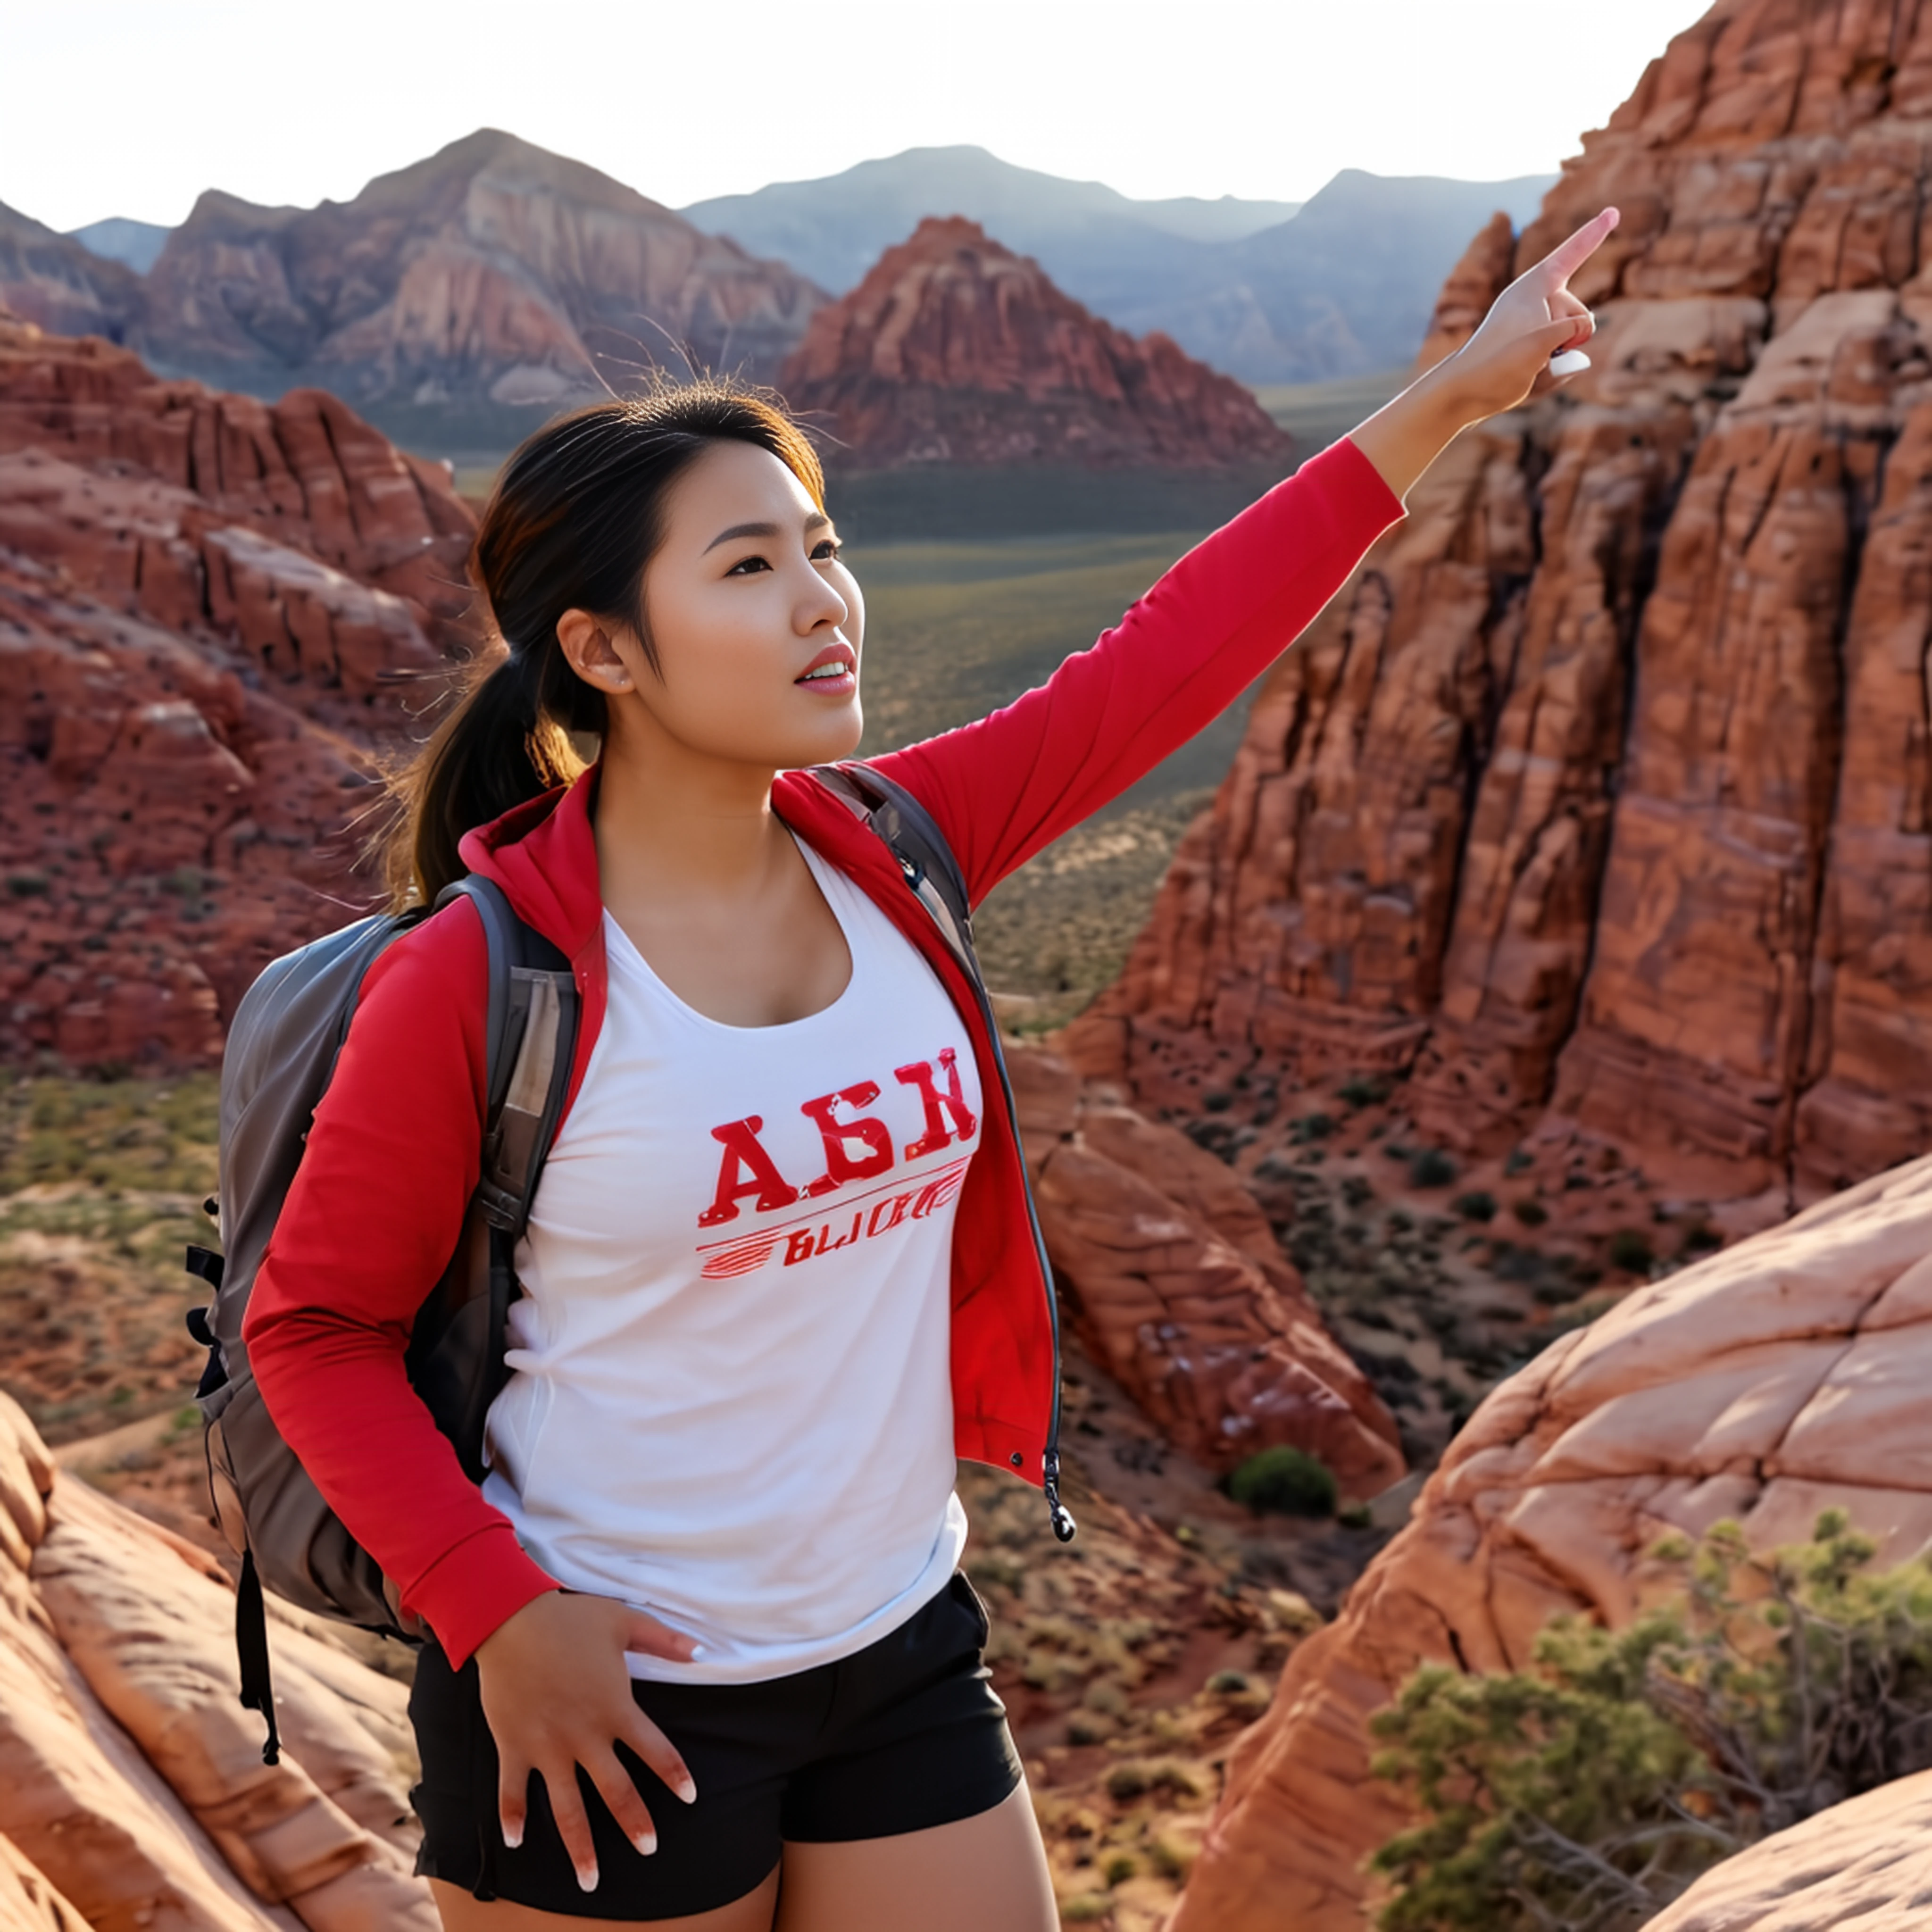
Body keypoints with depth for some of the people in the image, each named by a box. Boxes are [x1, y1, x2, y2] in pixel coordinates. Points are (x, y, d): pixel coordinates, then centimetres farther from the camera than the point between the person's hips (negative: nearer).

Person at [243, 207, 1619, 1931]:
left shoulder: (887, 857, -5)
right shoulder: (477, 982, -18)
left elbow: (1170, 658, -4)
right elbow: (315, 1325, -8)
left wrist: (1446, 400, -2)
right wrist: (496, 1613, -15)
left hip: (902, 1656, 5)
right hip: (607, 1707, -4)